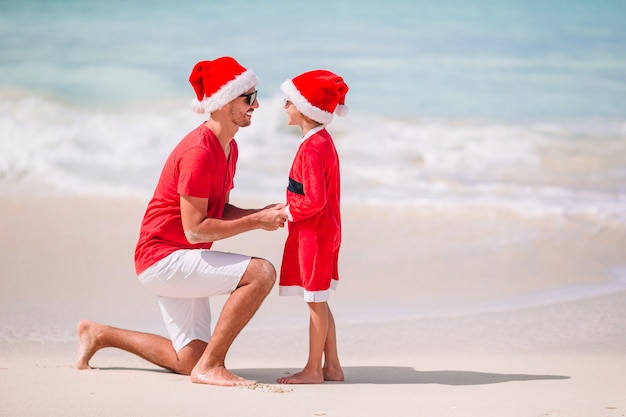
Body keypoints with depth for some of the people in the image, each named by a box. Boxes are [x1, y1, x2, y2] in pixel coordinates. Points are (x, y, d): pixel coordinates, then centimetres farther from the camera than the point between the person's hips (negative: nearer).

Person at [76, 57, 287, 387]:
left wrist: (259, 213, -2)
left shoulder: (229, 148, 10)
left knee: (190, 362, 13)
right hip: (164, 258, -10)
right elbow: (195, 229, -25)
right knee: (261, 273, -24)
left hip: (180, 262, 10)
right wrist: (257, 222, -20)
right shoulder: (199, 152, -22)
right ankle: (210, 366, -16)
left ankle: (99, 334, 26)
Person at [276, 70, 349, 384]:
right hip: (325, 231, 10)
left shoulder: (312, 148, -21)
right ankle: (331, 366, 20)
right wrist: (289, 208, 11)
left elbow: (314, 201, -26)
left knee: (316, 302, -2)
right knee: (319, 302, 15)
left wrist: (287, 212, -12)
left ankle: (313, 370, 5)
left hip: (314, 233, -10)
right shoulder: (323, 141, 11)